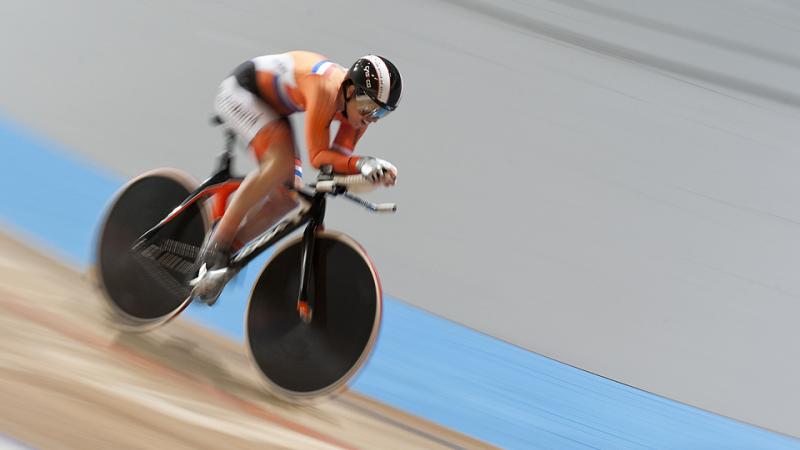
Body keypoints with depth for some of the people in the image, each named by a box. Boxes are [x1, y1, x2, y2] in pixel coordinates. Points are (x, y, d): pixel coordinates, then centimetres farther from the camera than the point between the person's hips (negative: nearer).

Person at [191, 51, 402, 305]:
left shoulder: (361, 103, -15)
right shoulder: (326, 88, -38)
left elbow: (336, 158, -12)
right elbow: (317, 156, -37)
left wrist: (375, 170, -30)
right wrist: (361, 163, -51)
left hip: (272, 107, 9)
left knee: (288, 195, -3)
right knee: (280, 163, -31)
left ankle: (227, 253, 9)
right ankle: (215, 248, -20)